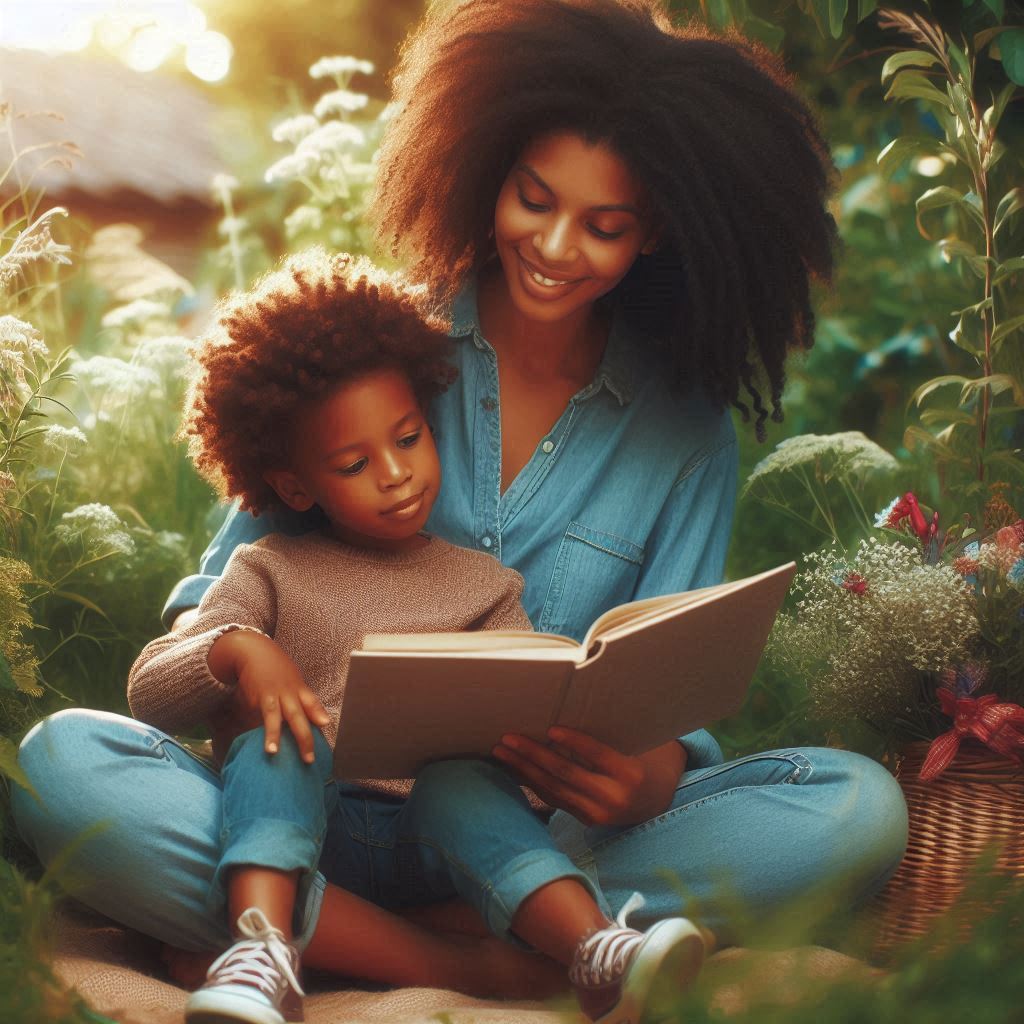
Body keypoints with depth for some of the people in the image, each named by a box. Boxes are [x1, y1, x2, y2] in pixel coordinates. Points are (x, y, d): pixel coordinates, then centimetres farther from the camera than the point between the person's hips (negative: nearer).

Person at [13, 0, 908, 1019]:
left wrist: (649, 778, -24)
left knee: (858, 811, -26)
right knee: (63, 759, -24)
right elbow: (229, 576, 6)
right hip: (340, 810, -1)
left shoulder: (687, 428, 5)